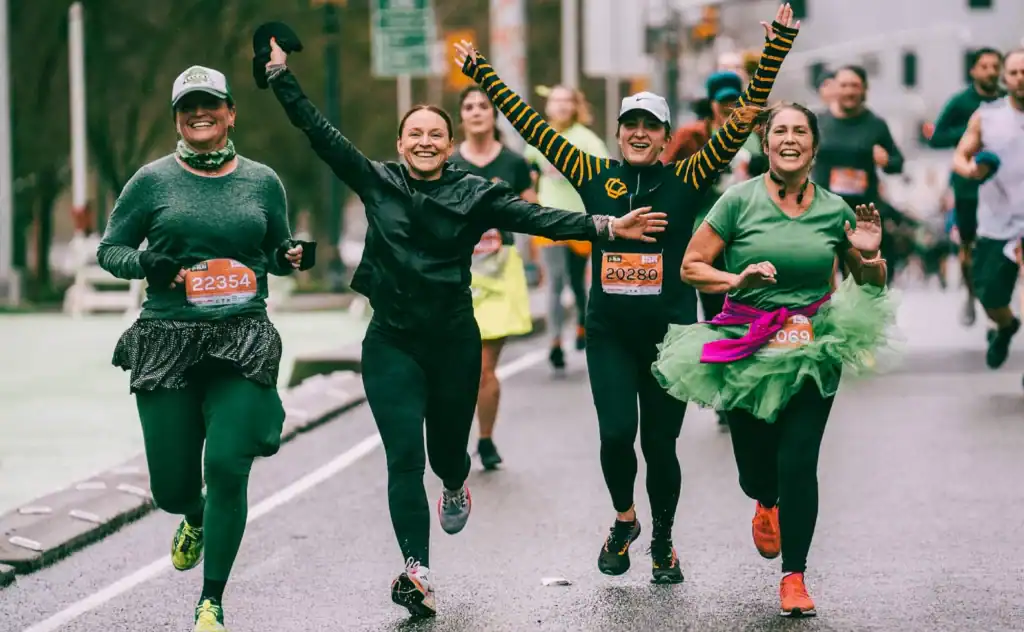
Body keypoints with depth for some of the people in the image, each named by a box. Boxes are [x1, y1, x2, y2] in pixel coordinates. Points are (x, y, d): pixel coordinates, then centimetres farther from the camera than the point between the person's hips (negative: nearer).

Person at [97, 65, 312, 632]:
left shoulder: (262, 181, 9)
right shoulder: (153, 180, 3)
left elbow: (278, 249, 21)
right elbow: (109, 248, 9)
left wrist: (290, 257, -2)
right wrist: (144, 262, -12)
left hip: (244, 344, 0)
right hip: (166, 345, 0)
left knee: (227, 467, -13)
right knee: (171, 485, 2)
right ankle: (195, 520, 43)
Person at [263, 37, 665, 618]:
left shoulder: (474, 193, -2)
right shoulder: (377, 182, 1)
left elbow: (539, 218, -9)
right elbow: (320, 132, 1)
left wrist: (605, 227, -20)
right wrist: (281, 75, -3)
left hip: (454, 342, 0)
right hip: (392, 343, 0)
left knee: (447, 449, 14)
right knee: (405, 456, -9)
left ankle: (455, 488, 52)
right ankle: (417, 572, -12)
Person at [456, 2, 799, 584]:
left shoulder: (687, 180, -1)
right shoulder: (594, 176, 5)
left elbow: (743, 120, -6)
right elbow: (532, 125, 8)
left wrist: (776, 50, -13)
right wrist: (481, 73, 8)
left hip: (670, 332, -1)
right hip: (610, 333, 1)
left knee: (660, 442, 5)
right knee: (616, 434, -10)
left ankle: (663, 541, 28)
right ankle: (624, 520, 19)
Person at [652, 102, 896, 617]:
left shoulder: (834, 209, 3)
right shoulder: (740, 200, -5)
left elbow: (870, 285, 15)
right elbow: (690, 267, -2)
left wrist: (870, 255, -7)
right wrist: (736, 279, -18)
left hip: (814, 348, 0)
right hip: (747, 348, 0)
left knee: (798, 461, -8)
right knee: (753, 455, 8)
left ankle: (794, 576, 5)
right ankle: (766, 503, 47)